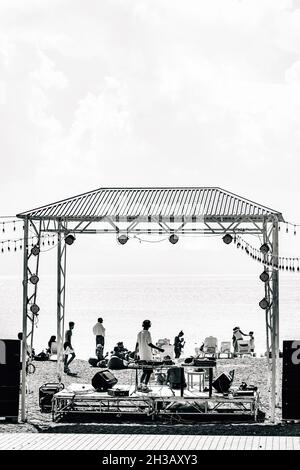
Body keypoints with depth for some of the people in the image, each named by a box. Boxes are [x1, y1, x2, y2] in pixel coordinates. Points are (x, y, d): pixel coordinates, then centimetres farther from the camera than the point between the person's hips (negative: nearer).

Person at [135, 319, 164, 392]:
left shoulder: (139, 333, 10)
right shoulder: (147, 333, -13)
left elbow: (137, 344, 14)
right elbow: (149, 344, -18)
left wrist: (136, 353, 24)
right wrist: (159, 349, -16)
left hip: (141, 356, 8)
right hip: (148, 356, -8)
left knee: (145, 371, 17)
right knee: (149, 371, -2)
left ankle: (140, 385, 12)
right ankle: (145, 387, -6)